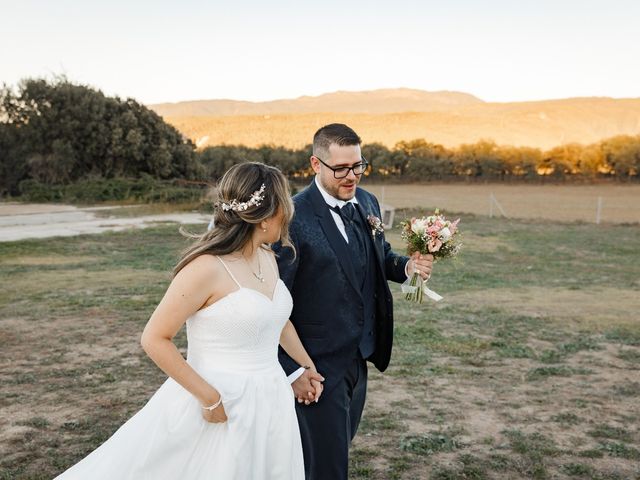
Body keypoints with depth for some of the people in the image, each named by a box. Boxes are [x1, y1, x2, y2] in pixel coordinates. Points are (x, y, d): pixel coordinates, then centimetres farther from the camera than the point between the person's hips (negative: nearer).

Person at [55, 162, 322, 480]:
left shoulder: (267, 258, 4)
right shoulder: (207, 268, -20)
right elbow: (154, 339, -16)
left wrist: (306, 364, 28)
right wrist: (209, 397, -18)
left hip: (269, 405, 8)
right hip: (222, 409, -7)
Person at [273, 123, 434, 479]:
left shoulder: (367, 203, 2)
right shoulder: (295, 217, -20)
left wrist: (408, 265, -7)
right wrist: (292, 369, -16)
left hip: (358, 356, 7)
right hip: (318, 363, -7)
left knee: (341, 445, 24)